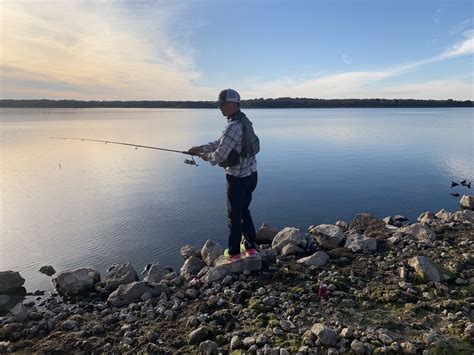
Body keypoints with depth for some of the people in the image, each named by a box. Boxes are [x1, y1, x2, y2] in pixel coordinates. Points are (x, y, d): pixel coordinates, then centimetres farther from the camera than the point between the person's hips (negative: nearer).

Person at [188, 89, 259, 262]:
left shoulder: (234, 127, -24)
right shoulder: (243, 121, 8)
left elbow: (220, 154, -22)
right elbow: (221, 143, 15)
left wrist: (207, 157, -1)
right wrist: (200, 148, 9)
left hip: (238, 178, -9)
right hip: (250, 175, 9)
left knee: (234, 215, 6)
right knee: (244, 211, 20)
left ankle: (234, 252, 20)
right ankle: (251, 247, 29)